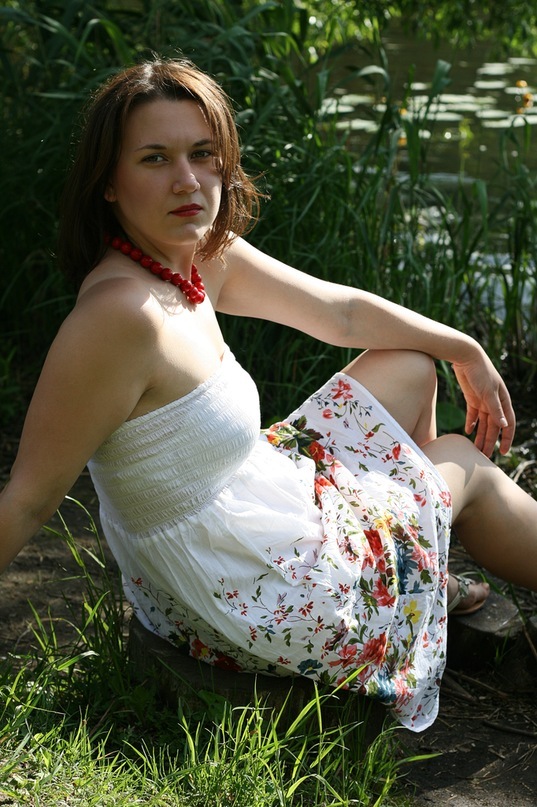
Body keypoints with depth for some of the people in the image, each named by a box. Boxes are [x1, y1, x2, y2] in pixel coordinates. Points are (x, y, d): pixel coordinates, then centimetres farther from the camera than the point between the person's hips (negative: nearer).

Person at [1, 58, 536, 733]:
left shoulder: (207, 256, -4)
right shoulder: (120, 312, -32)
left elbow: (342, 311, 10)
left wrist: (467, 353, 20)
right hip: (269, 610, -9)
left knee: (409, 366, 22)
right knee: (468, 466, 13)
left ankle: (433, 582, 40)